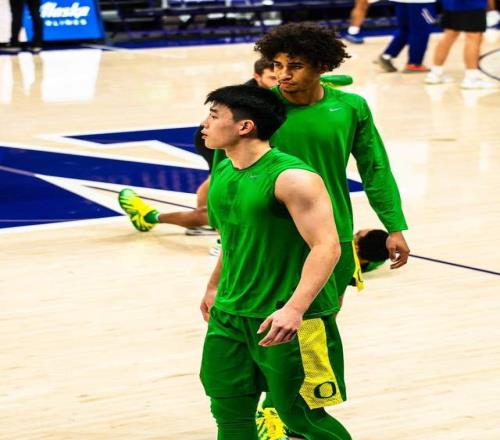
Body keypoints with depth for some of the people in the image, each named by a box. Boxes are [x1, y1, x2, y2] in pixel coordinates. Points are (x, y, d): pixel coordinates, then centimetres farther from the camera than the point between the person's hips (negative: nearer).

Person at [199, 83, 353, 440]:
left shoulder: (292, 177, -18)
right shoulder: (222, 172, 8)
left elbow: (326, 247, -24)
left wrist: (295, 308, -34)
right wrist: (215, 287, 34)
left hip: (287, 321, -7)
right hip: (229, 315, 8)